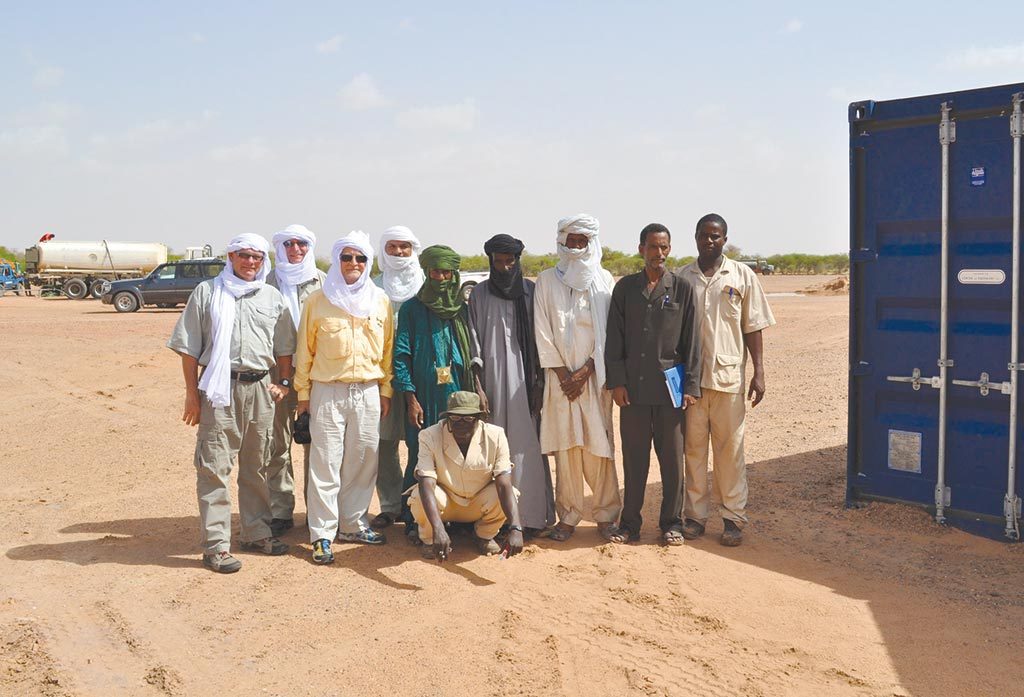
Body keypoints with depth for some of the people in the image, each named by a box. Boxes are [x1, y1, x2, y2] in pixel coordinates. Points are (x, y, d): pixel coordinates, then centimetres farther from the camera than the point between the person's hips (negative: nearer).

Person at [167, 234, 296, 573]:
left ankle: (257, 533, 24)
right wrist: (192, 392, -3)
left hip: (260, 387, 4)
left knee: (256, 466, 12)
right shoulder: (207, 292, 4)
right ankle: (216, 545, 0)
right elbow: (189, 348, 2)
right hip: (219, 388, -3)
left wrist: (283, 382, 5)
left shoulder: (272, 297, 14)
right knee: (214, 467, -5)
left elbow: (284, 347, 17)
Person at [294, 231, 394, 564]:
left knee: (363, 461, 8)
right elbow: (305, 349, 4)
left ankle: (352, 524, 22)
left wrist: (386, 390, 8)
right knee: (325, 464, -2)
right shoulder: (318, 300, 1)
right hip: (327, 391, -2)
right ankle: (322, 534, 4)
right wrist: (303, 392, 2)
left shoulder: (380, 301, 7)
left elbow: (387, 349, 11)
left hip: (368, 392, 3)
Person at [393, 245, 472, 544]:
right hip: (423, 399, -3)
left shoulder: (462, 308, 11)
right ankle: (413, 522, 10)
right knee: (420, 460, -1)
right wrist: (411, 399, -9)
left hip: (457, 397, 3)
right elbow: (401, 356, -2)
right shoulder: (412, 308, 2)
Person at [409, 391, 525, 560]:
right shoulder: (430, 437, -25)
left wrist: (515, 528, -45)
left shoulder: (495, 436, -22)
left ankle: (485, 535, 4)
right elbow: (426, 485, -36)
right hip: (444, 502, -1)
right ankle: (429, 540, 1)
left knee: (507, 494, -29)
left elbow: (504, 486, -30)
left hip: (479, 503, 1)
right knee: (420, 495, -34)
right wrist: (438, 529, -52)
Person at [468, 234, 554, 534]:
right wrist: (478, 386, -6)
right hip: (493, 378, 0)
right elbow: (474, 343, 2)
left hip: (524, 378, 0)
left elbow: (539, 340, 6)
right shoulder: (479, 294, 4)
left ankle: (531, 514, 7)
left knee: (527, 445, -1)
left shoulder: (531, 292, 5)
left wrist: (540, 383, 0)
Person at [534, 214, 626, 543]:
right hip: (560, 375, 0)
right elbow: (543, 332, 1)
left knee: (599, 444, -1)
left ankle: (606, 516, 7)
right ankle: (568, 516, 9)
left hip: (595, 374, 0)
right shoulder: (547, 280, 5)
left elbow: (607, 332, 1)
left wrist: (585, 372, -7)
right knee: (565, 445, 1)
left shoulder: (603, 279, 5)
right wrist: (563, 374, -5)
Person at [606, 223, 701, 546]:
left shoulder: (682, 288, 3)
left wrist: (692, 385, -3)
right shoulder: (625, 287, 6)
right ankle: (630, 522, 19)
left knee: (672, 458, 6)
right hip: (633, 387, 1)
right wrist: (617, 381, -2)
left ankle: (672, 522, 19)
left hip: (670, 388, -1)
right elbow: (614, 337, 5)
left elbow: (692, 339, 2)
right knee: (634, 458, 7)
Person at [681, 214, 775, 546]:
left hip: (729, 376, -1)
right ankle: (695, 515, 16)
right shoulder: (681, 278, 7)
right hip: (690, 377, 1)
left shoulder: (742, 276, 4)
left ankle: (733, 518, 12)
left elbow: (753, 328, 4)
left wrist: (758, 373, -3)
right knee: (693, 447, 6)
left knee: (730, 449, 3)